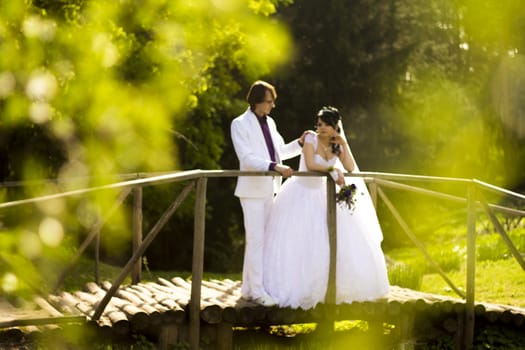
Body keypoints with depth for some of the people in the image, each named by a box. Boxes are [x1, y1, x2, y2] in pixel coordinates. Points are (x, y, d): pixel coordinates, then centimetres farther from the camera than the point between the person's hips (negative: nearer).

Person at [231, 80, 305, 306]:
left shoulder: (269, 123, 13)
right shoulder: (240, 124, -10)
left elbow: (280, 151, 22)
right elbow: (246, 158, -19)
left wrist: (300, 143, 6)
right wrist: (275, 167, -28)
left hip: (269, 189, 7)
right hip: (252, 189, -7)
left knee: (256, 240, 10)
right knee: (257, 240, -8)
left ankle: (248, 288, 16)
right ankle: (257, 290, -4)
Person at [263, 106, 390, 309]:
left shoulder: (336, 146, 2)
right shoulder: (311, 139, -14)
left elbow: (351, 168, -9)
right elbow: (310, 165, -26)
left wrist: (344, 144, -12)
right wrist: (332, 169, -23)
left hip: (320, 196, 6)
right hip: (301, 194, -6)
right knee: (298, 244, -6)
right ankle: (290, 290, 4)